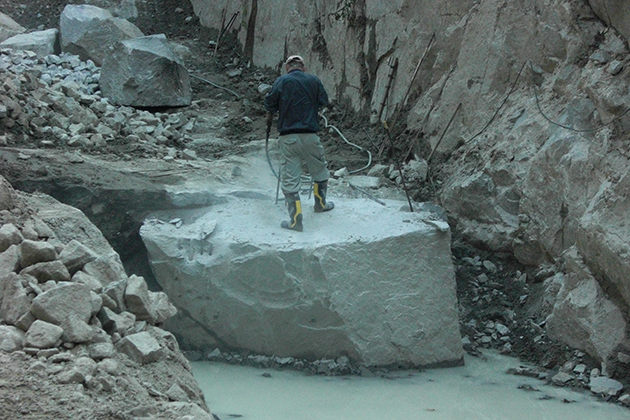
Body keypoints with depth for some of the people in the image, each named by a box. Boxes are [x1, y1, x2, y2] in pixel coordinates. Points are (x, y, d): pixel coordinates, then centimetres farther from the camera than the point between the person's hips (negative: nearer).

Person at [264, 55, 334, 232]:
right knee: (320, 171, 24)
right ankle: (320, 203, 41)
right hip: (310, 136, 1)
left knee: (290, 179, 3)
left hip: (287, 137, -1)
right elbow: (325, 102, 8)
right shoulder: (313, 80, 2)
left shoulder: (281, 81, -1)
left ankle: (295, 220, 2)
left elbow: (270, 104, 0)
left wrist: (270, 117, 22)